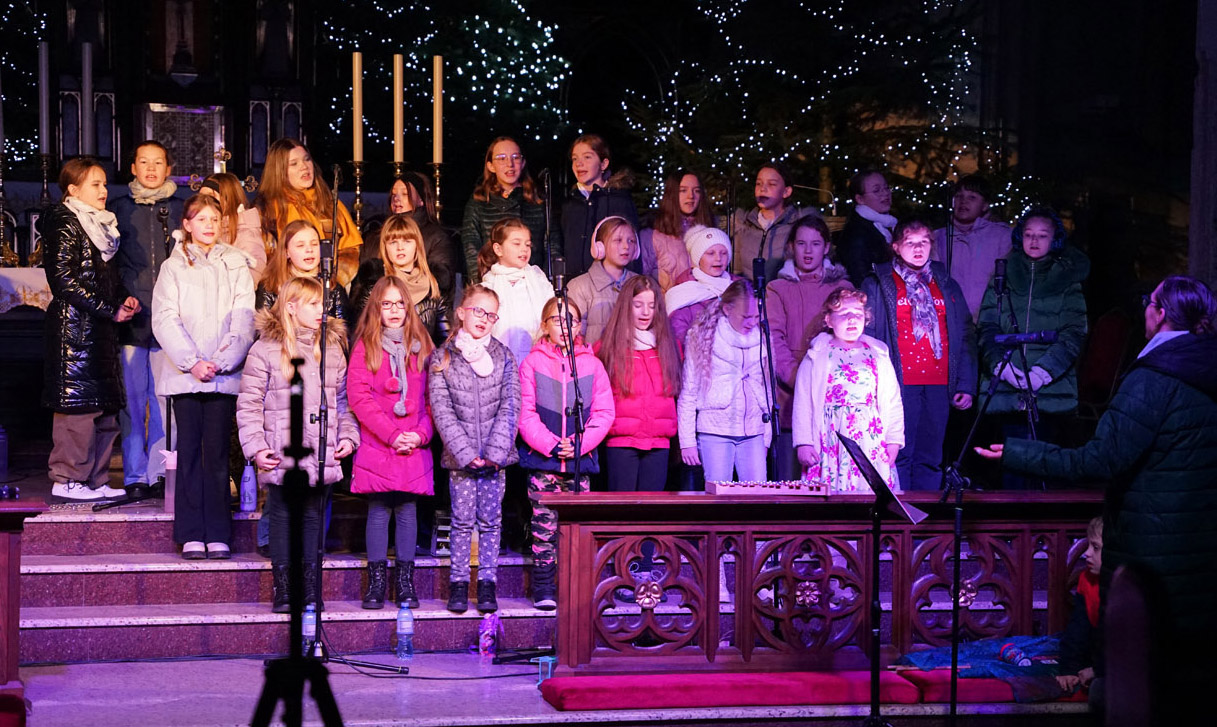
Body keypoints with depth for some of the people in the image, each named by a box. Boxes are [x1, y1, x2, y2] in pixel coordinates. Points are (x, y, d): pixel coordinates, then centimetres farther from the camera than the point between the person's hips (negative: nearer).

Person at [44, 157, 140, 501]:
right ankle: (67, 479, -3)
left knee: (105, 407, 8)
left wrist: (124, 300, 5)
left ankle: (96, 479, 13)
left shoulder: (103, 224, 20)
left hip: (102, 326, 9)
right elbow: (64, 279, -15)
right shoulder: (64, 222, -7)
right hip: (74, 325, -9)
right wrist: (110, 309, -14)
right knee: (77, 403, -9)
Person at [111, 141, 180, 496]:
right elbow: (106, 264, 12)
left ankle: (161, 473, 7)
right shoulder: (119, 209, 11)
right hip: (132, 320, 0)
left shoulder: (181, 210, 11)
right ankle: (135, 476, 6)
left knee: (166, 399, -1)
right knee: (132, 397, 0)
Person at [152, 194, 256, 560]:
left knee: (217, 453, -1)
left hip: (224, 375, 0)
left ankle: (218, 535, 2)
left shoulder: (236, 265, 11)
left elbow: (244, 320, 2)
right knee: (189, 451, -1)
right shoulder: (173, 267, 9)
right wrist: (192, 362, -13)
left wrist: (221, 361, -12)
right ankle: (191, 535, 2)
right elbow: (164, 320, -1)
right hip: (184, 374, 0)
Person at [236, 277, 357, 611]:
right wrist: (255, 446, -10)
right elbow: (249, 403, -4)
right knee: (282, 517, 5)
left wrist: (348, 435, 4)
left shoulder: (332, 348, 9)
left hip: (322, 455, 3)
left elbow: (343, 399, 15)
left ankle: (311, 588, 15)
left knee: (313, 517, 9)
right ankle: (282, 588, 12)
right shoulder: (265, 350, -4)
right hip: (281, 456, -3)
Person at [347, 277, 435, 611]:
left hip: (414, 447, 2)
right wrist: (391, 434, -13)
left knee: (407, 512, 3)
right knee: (378, 512, 0)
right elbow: (358, 395, -6)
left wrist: (421, 433, -8)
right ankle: (376, 581, 6)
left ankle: (406, 583, 8)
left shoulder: (421, 345, 11)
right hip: (376, 446, -2)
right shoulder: (365, 346, 3)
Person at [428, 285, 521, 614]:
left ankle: (487, 583, 10)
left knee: (490, 520, 4)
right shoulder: (442, 358, 1)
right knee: (463, 519, 0)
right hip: (459, 457, -1)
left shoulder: (503, 356, 5)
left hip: (496, 455, 1)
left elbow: (510, 406, -1)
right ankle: (458, 583, 8)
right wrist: (466, 452, -13)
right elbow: (441, 411, -5)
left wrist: (495, 451, -11)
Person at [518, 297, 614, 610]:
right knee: (544, 525, -2)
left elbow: (604, 413, 4)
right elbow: (525, 413, -3)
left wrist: (580, 444, -10)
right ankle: (543, 589, 5)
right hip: (541, 459, -2)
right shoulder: (532, 363, 3)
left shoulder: (592, 364, 8)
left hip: (581, 459, 2)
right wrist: (551, 444, -13)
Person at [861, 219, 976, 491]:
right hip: (899, 385, -3)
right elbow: (866, 335, 1)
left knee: (930, 459, 4)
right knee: (898, 456, -8)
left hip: (938, 385, 3)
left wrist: (966, 385, 5)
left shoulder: (947, 287, 18)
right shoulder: (877, 286, 8)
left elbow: (966, 336, 15)